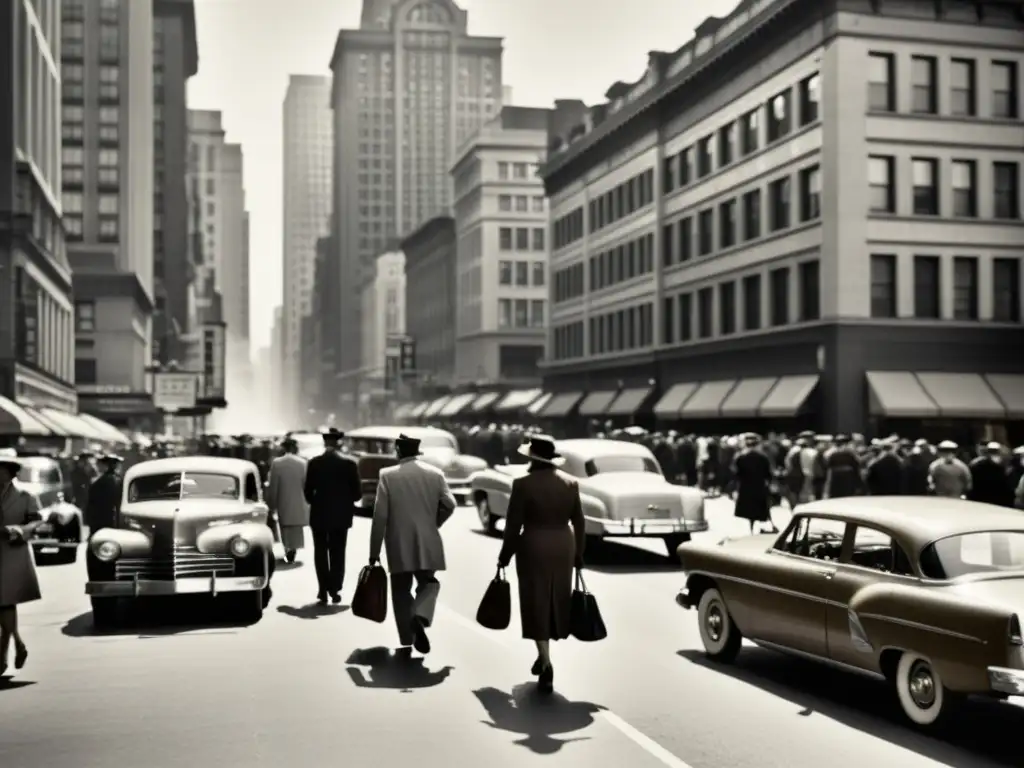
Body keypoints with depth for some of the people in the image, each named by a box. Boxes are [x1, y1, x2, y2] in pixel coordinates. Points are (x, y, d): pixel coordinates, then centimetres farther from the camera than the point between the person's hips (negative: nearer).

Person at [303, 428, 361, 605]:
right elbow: (357, 492, -6)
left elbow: (308, 490, -5)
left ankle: (323, 591, 4)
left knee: (320, 553, 9)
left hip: (319, 514, 0)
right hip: (341, 515, 0)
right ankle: (335, 590, 5)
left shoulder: (314, 463, -7)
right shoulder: (349, 463, -8)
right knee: (338, 554, 9)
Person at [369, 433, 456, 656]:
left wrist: (374, 551, -3)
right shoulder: (435, 472, 1)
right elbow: (449, 504, -6)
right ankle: (420, 618, -12)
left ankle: (406, 641, 8)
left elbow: (380, 515, -7)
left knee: (401, 591, 11)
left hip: (399, 544, -1)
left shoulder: (388, 475, -5)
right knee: (428, 583, 17)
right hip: (427, 543, 1)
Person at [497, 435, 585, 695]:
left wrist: (505, 557, 1)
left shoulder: (523, 484, -11)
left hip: (534, 548, -4)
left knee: (536, 604, 2)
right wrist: (578, 555, 14)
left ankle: (546, 663, -4)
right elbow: (579, 523, 6)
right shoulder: (570, 483, 2)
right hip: (564, 547, 4)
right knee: (556, 601, 15)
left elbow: (513, 525, -9)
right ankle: (544, 658, 26)